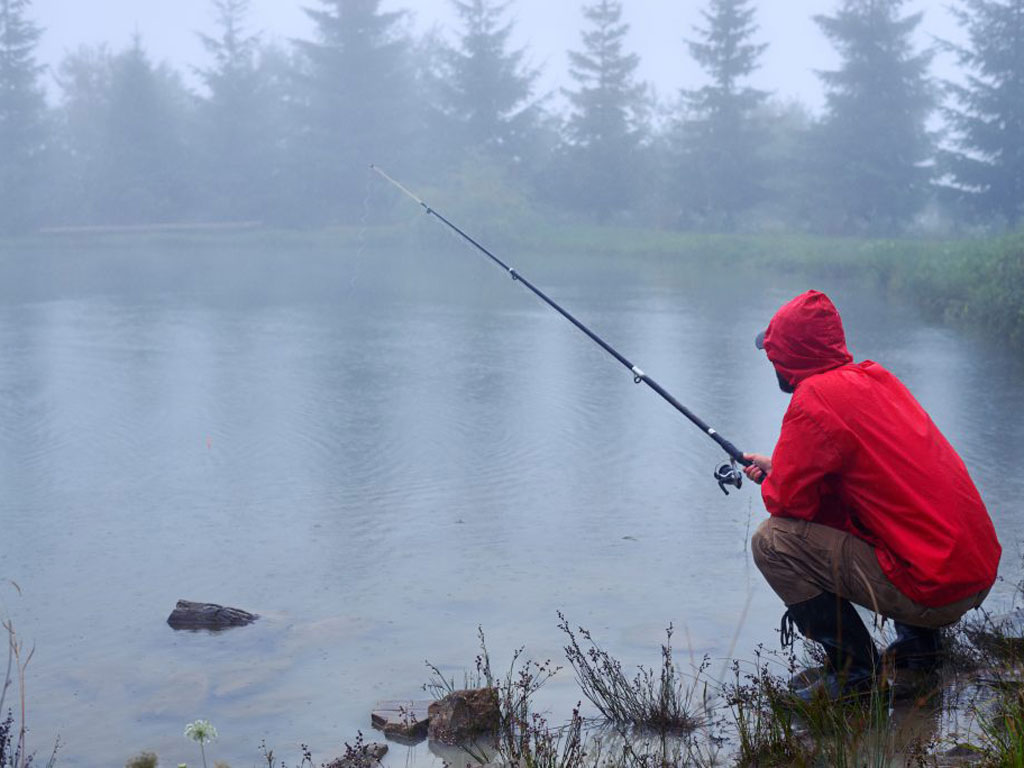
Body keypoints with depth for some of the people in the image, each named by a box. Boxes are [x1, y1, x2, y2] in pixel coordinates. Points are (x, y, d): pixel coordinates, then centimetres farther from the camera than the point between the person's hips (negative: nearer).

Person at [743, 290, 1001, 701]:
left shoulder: (815, 398, -14)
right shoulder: (875, 378, 12)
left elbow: (786, 500, -11)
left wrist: (772, 480, 10)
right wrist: (778, 468, 26)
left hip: (934, 590, -9)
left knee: (772, 539, -8)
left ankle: (854, 668, -2)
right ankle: (918, 642, 26)